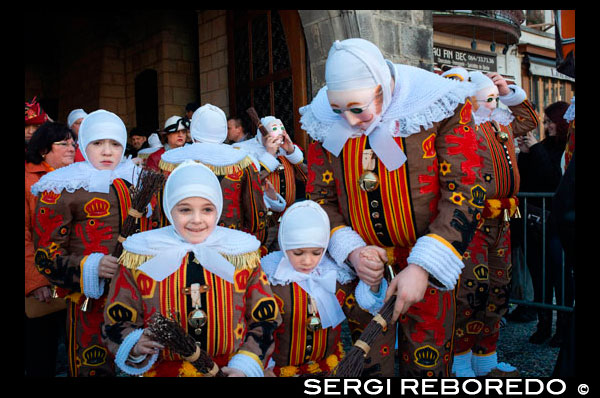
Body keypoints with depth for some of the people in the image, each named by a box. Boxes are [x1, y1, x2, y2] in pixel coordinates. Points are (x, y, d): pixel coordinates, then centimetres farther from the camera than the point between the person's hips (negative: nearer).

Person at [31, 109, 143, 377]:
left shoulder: (135, 179, 10)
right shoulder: (60, 189, -5)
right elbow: (46, 255, -8)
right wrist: (90, 267, -23)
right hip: (91, 303, -4)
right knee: (94, 368, 6)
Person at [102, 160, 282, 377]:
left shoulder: (242, 252, 6)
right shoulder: (140, 256, 4)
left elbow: (265, 320, 9)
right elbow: (118, 322, 10)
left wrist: (245, 365, -3)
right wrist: (134, 345, -9)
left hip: (229, 369, 0)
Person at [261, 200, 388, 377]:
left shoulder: (336, 274, -3)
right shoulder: (269, 277, -12)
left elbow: (359, 312, 0)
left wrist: (372, 286, -16)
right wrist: (264, 367, -12)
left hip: (329, 364, 4)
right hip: (280, 368, -3)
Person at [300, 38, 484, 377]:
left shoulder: (439, 107, -16)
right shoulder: (326, 121, -7)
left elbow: (466, 191, -18)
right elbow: (319, 197, 0)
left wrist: (422, 266, -24)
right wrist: (351, 251, -16)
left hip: (426, 264, -2)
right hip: (363, 263, 3)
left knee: (427, 362, 13)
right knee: (367, 358, 17)